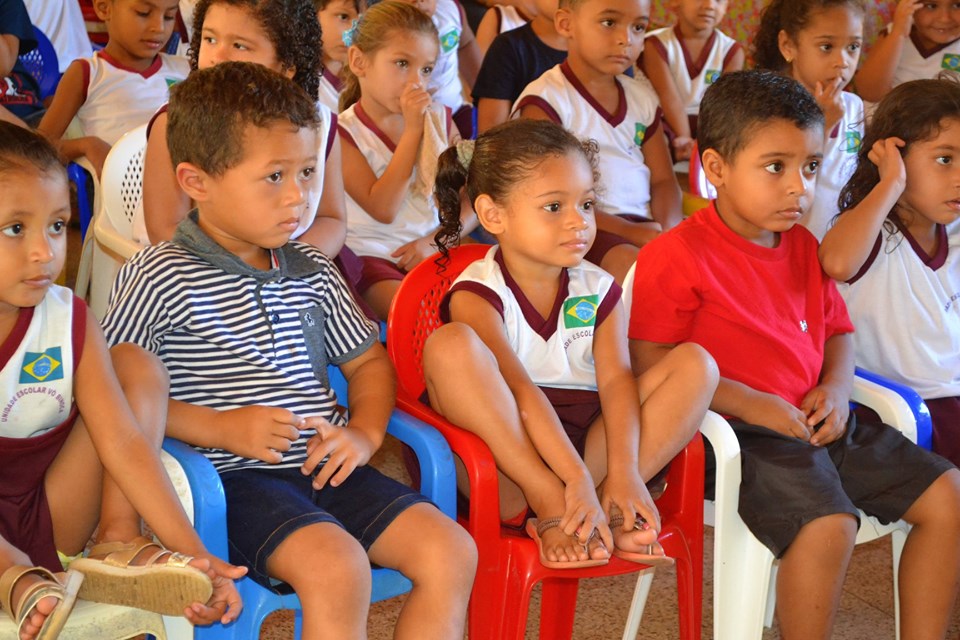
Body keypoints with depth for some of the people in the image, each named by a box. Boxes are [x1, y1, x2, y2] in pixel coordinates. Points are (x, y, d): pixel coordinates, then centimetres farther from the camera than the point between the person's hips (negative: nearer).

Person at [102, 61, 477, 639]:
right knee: (338, 567, -32)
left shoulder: (312, 271, 14)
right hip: (233, 477, -6)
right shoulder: (159, 277, -6)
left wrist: (365, 433, 3)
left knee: (450, 550, -11)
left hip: (325, 465, 7)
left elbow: (368, 360, 24)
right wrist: (222, 428, -16)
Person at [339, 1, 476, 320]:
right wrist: (412, 127, -16)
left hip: (440, 249, 5)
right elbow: (383, 209, -17)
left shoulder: (439, 118, 11)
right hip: (375, 257, -5)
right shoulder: (346, 133, -5)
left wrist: (438, 240, -12)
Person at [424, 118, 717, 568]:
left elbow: (616, 379, -7)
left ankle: (608, 511, -22)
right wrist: (576, 477, -34)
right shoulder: (477, 294, -7)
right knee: (450, 345, -28)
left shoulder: (598, 290, 9)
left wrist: (623, 471, -24)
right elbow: (520, 389, -22)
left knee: (695, 364, -9)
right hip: (505, 454, -4)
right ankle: (550, 506, -27)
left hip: (585, 441, 5)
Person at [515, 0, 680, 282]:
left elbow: (663, 180, 16)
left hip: (644, 224, 7)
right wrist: (628, 232, -21)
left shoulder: (643, 97, 16)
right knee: (629, 261, -34)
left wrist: (668, 230, -8)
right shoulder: (546, 100, -6)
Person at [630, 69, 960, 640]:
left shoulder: (803, 246, 16)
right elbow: (652, 360, -16)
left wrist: (836, 387, 0)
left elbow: (837, 330, 23)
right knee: (829, 523, -31)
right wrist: (751, 404, -20)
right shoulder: (676, 256, -9)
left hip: (818, 420, 8)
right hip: (743, 435, -8)